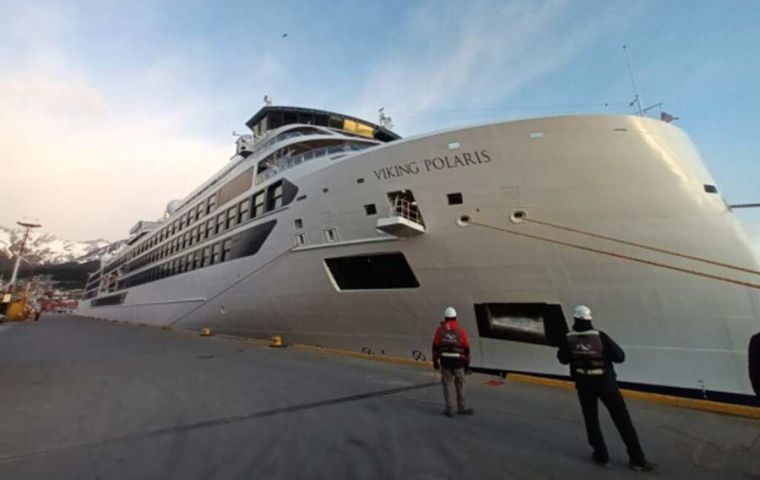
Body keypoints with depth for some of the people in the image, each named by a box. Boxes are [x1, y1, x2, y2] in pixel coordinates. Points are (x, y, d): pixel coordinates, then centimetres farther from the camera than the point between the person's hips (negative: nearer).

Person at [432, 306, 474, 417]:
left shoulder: (440, 329, -2)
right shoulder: (461, 330, -4)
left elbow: (435, 346, 0)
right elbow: (466, 348, 0)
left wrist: (435, 361, 10)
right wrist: (467, 362, 12)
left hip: (445, 360, 0)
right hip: (458, 361, 0)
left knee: (447, 384, 8)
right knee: (460, 384, 15)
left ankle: (449, 409, 11)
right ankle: (462, 408, 24)